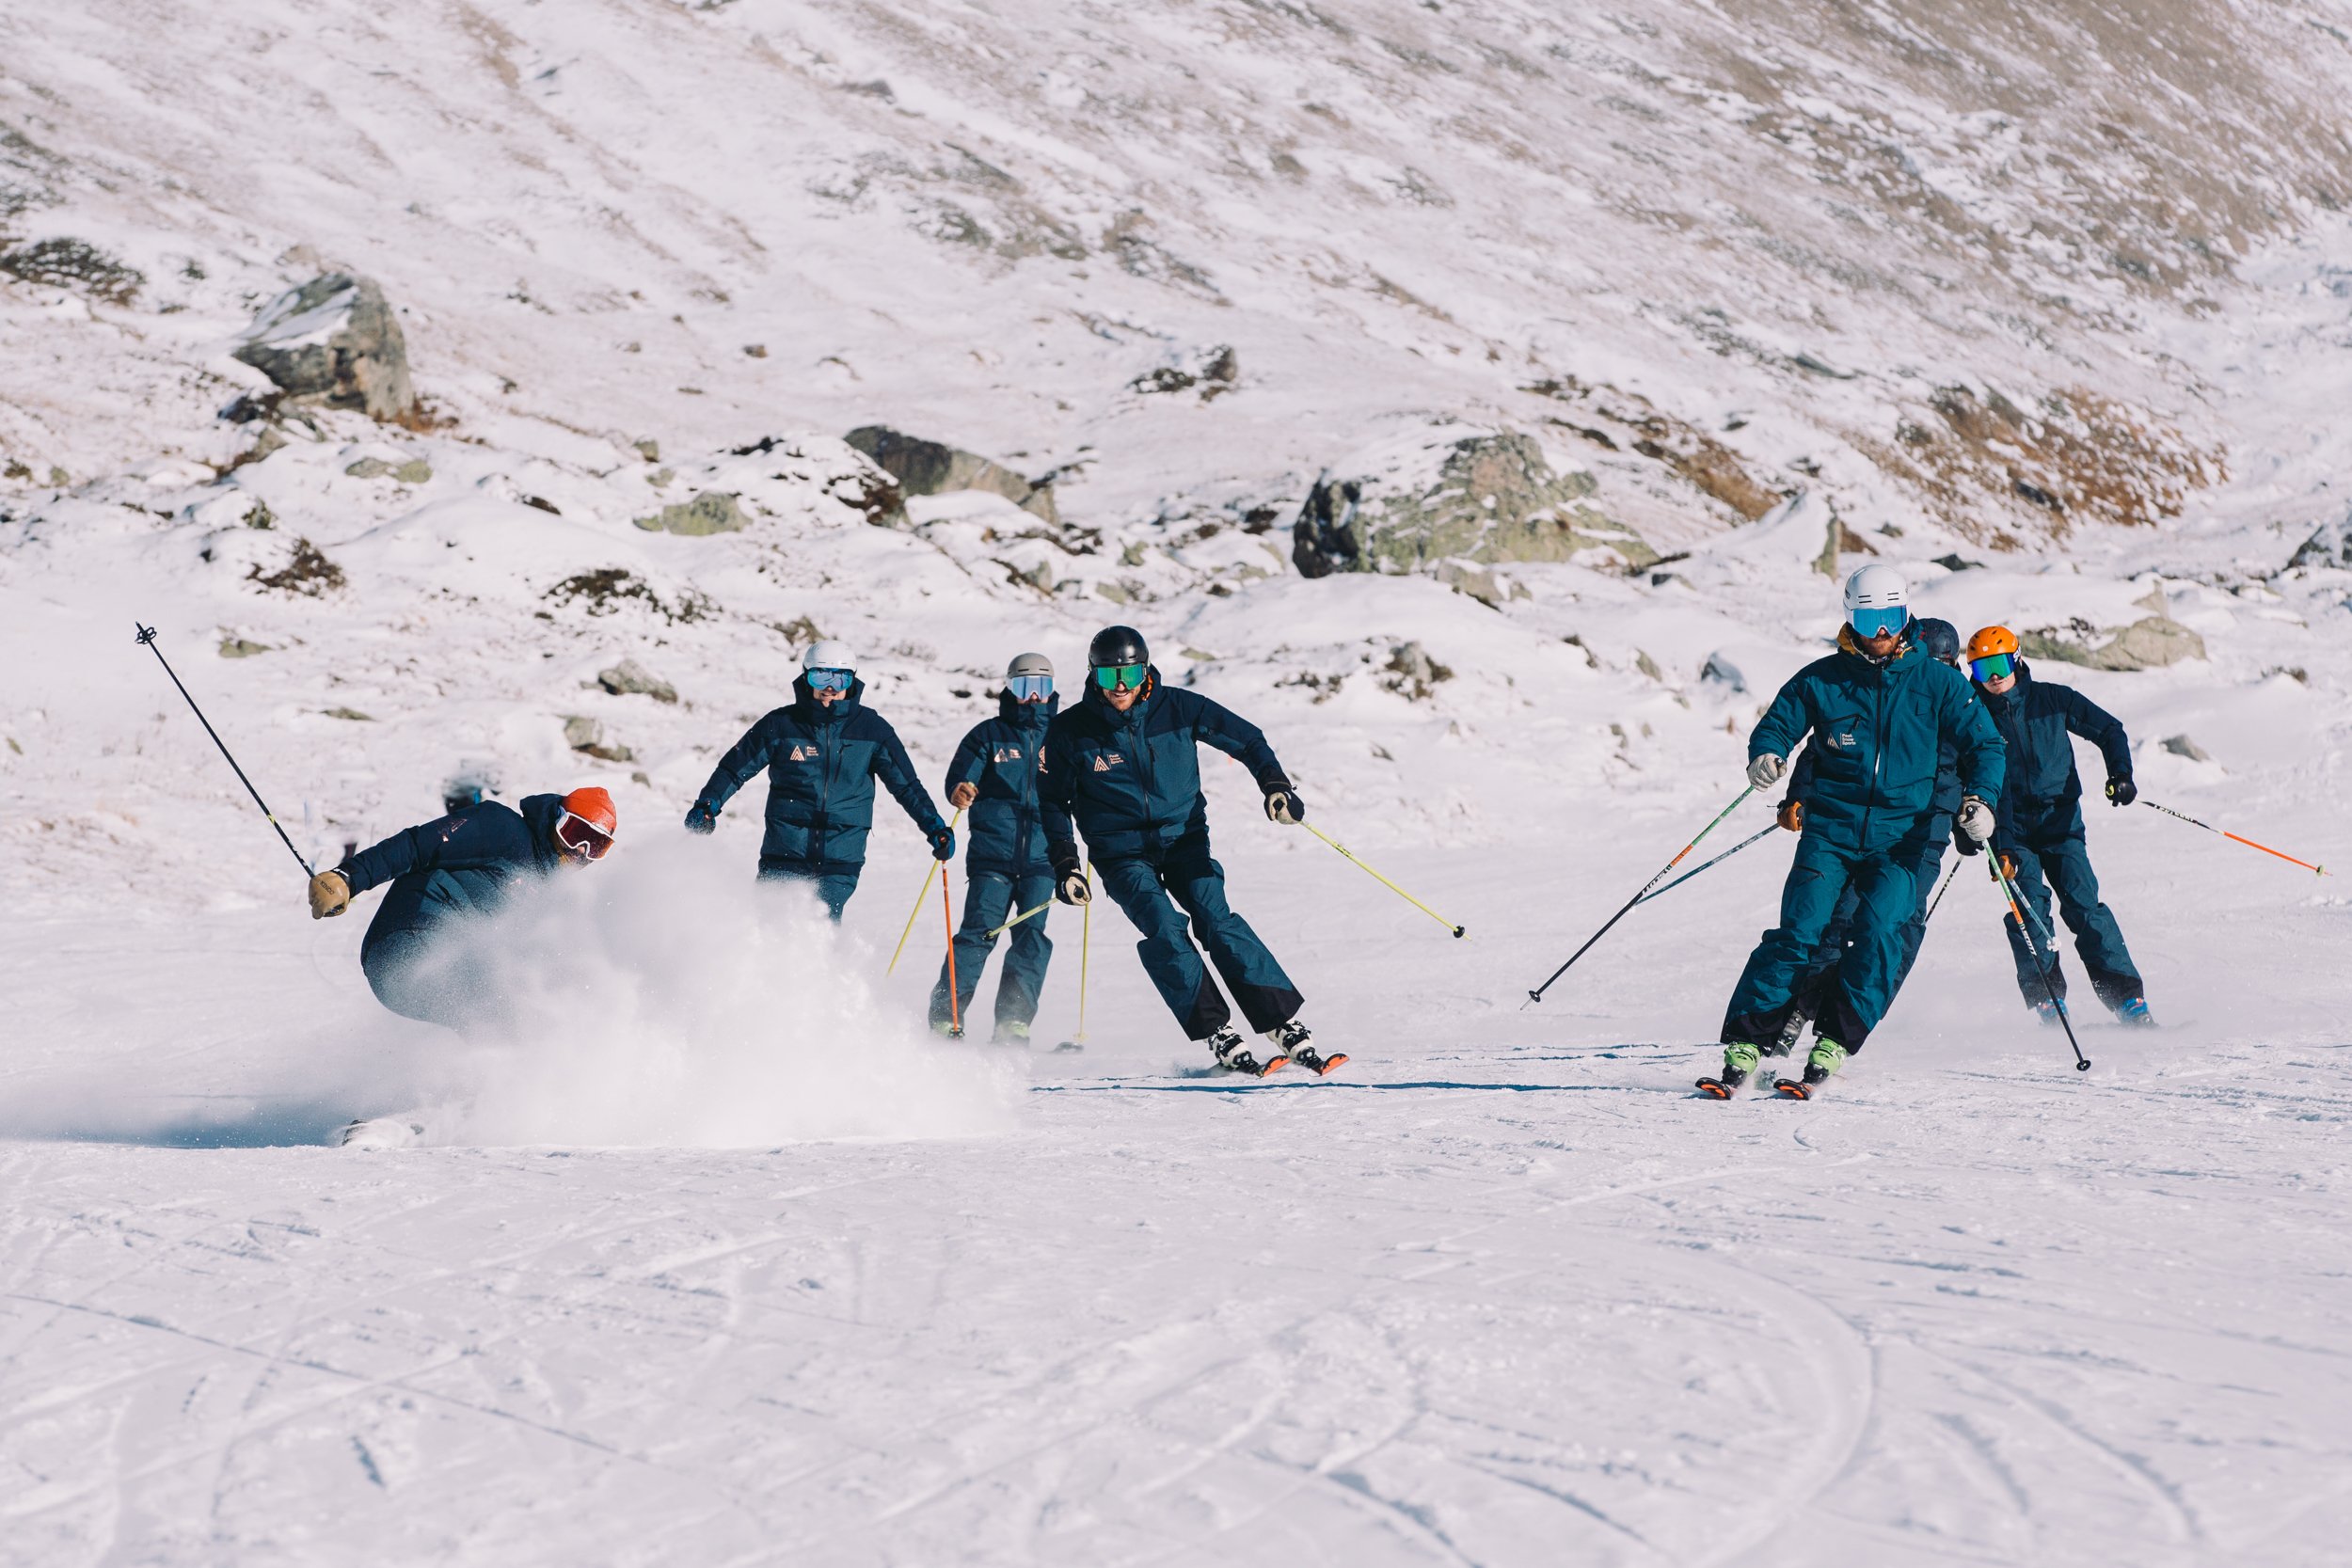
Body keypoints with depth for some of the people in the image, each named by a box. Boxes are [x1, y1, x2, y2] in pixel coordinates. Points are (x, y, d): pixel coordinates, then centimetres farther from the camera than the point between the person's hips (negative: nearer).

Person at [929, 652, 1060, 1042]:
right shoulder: (989, 734, 7)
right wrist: (959, 792, -25)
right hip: (991, 853, -1)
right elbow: (961, 775, -2)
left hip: (1042, 855, 1)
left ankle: (1014, 1022, -6)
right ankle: (944, 1017, -7)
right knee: (978, 933, -10)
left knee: (1032, 936, -10)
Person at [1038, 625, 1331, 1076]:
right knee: (1164, 928, -24)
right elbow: (1053, 802, 5)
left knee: (1217, 918, -19)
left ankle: (1285, 1028, -20)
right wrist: (1065, 865, -4)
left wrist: (1275, 785, -10)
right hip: (1123, 854, -1)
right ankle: (1220, 1038, -24)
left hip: (1184, 838, 1)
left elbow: (1247, 739, 5)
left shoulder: (1178, 709, -6)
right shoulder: (1070, 732, -7)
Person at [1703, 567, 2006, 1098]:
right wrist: (1766, 756, -13)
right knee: (1798, 932, -13)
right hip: (1831, 830, 0)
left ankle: (1833, 1048, -18)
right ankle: (1742, 1047, -12)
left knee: (1878, 930, -21)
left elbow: (1984, 745, 6)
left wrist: (1981, 797, -13)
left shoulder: (1936, 682, 4)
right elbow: (1777, 725, 11)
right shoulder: (1821, 679, 5)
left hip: (1902, 838, 0)